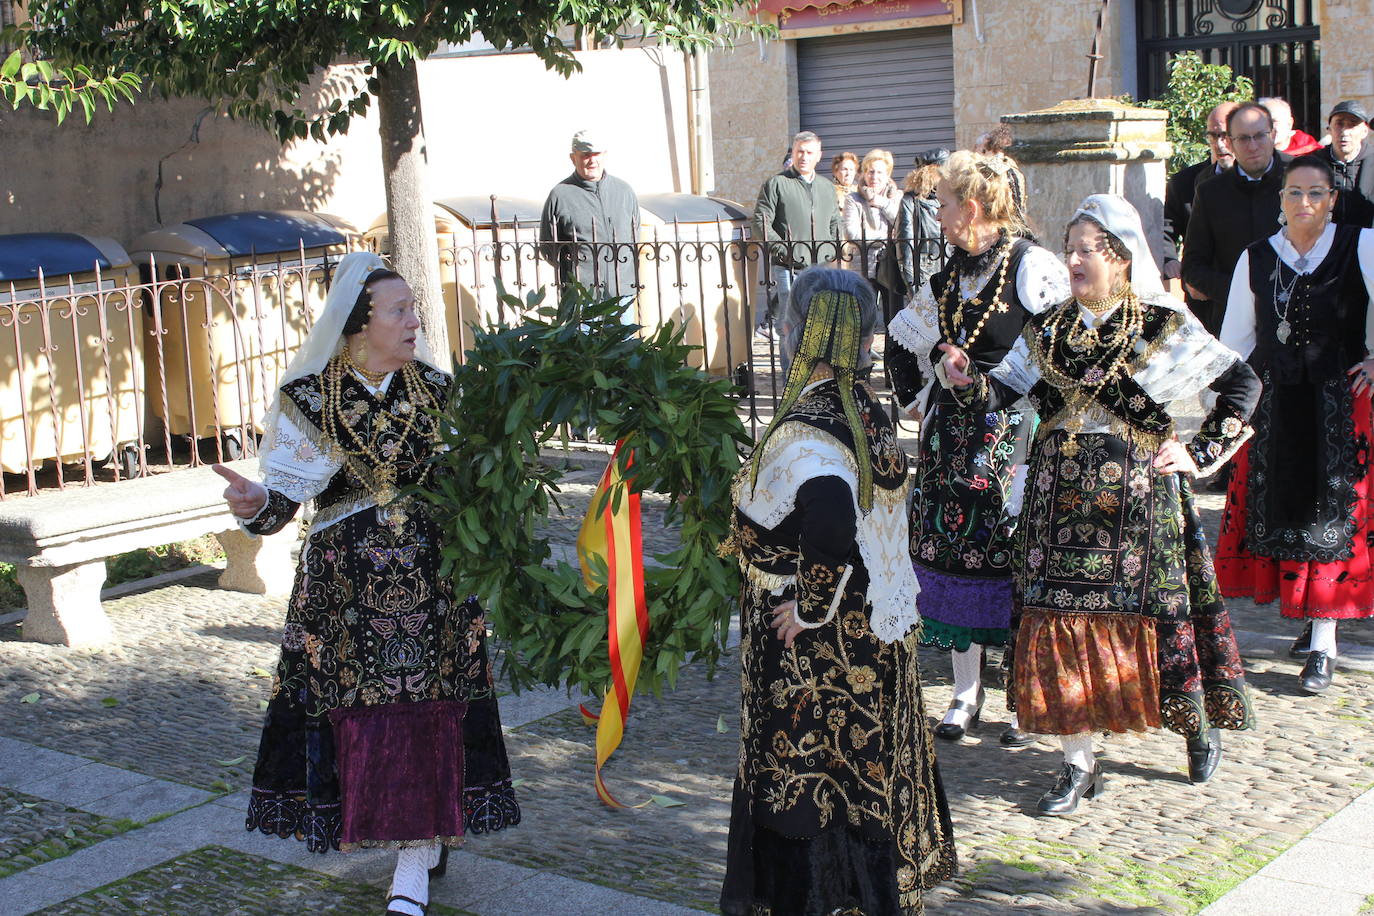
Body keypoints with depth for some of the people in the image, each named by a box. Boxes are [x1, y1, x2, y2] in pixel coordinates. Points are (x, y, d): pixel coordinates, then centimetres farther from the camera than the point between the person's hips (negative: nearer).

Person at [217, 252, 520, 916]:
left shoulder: (435, 389, 5)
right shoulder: (310, 398, -3)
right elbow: (286, 493, -10)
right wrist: (254, 504, -29)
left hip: (430, 578, 1)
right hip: (345, 581, -1)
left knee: (426, 708, -2)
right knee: (357, 708, 0)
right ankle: (422, 843, 18)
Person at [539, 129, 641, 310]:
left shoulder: (624, 191, 14)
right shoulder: (559, 195, 2)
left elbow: (635, 236, 23)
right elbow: (547, 245, 6)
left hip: (623, 291, 4)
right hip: (580, 294, -4)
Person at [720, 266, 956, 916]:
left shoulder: (805, 428, -23)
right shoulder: (868, 411, 2)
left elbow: (829, 516, -39)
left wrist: (810, 609, -26)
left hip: (814, 645, -8)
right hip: (877, 629, 8)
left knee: (812, 776, 6)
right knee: (867, 766, 20)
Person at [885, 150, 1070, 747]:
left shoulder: (1033, 268, -12)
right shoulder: (951, 274, 10)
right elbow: (903, 338, 25)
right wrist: (918, 401, 19)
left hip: (1012, 438, -6)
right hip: (951, 440, 7)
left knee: (1015, 558, -2)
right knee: (954, 554, 7)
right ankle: (966, 694, 19)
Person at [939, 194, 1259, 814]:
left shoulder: (1165, 326, -2)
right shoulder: (1048, 329, 8)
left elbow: (1243, 384, 3)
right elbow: (997, 393, 2)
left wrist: (1203, 454, -3)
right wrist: (965, 379, -19)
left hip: (1137, 498, -3)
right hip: (1061, 499, 3)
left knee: (1151, 614, 2)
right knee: (1061, 620, 0)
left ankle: (1199, 725, 30)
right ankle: (1078, 765, 10)